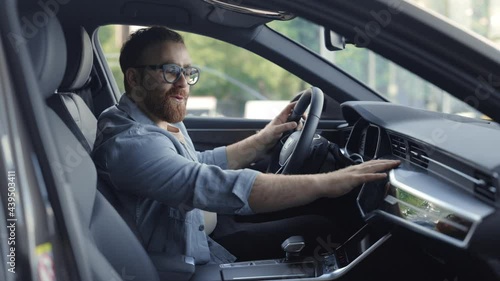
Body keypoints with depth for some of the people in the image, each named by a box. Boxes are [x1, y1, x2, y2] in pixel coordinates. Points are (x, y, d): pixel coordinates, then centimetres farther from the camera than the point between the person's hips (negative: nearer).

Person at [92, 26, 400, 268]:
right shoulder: (129, 142, -28)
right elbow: (220, 186, -39)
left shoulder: (161, 121, 3)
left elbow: (201, 165, 18)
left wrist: (264, 138, 6)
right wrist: (326, 183, -39)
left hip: (199, 244, 9)